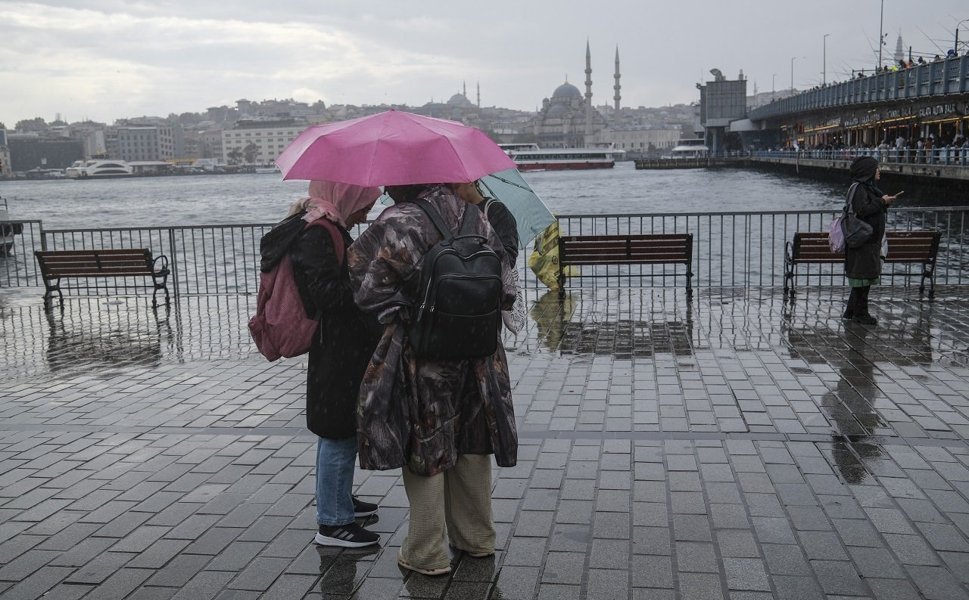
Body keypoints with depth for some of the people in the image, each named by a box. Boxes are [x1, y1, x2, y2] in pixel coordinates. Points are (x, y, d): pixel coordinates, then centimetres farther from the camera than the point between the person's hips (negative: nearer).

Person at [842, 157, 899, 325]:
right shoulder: (859, 189, -14)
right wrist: (881, 202, -16)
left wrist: (885, 202, 4)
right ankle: (860, 313, 3)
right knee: (863, 275, -4)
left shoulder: (869, 188, 15)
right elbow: (862, 210, -24)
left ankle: (851, 312, 19)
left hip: (871, 240, 10)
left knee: (864, 277, 13)